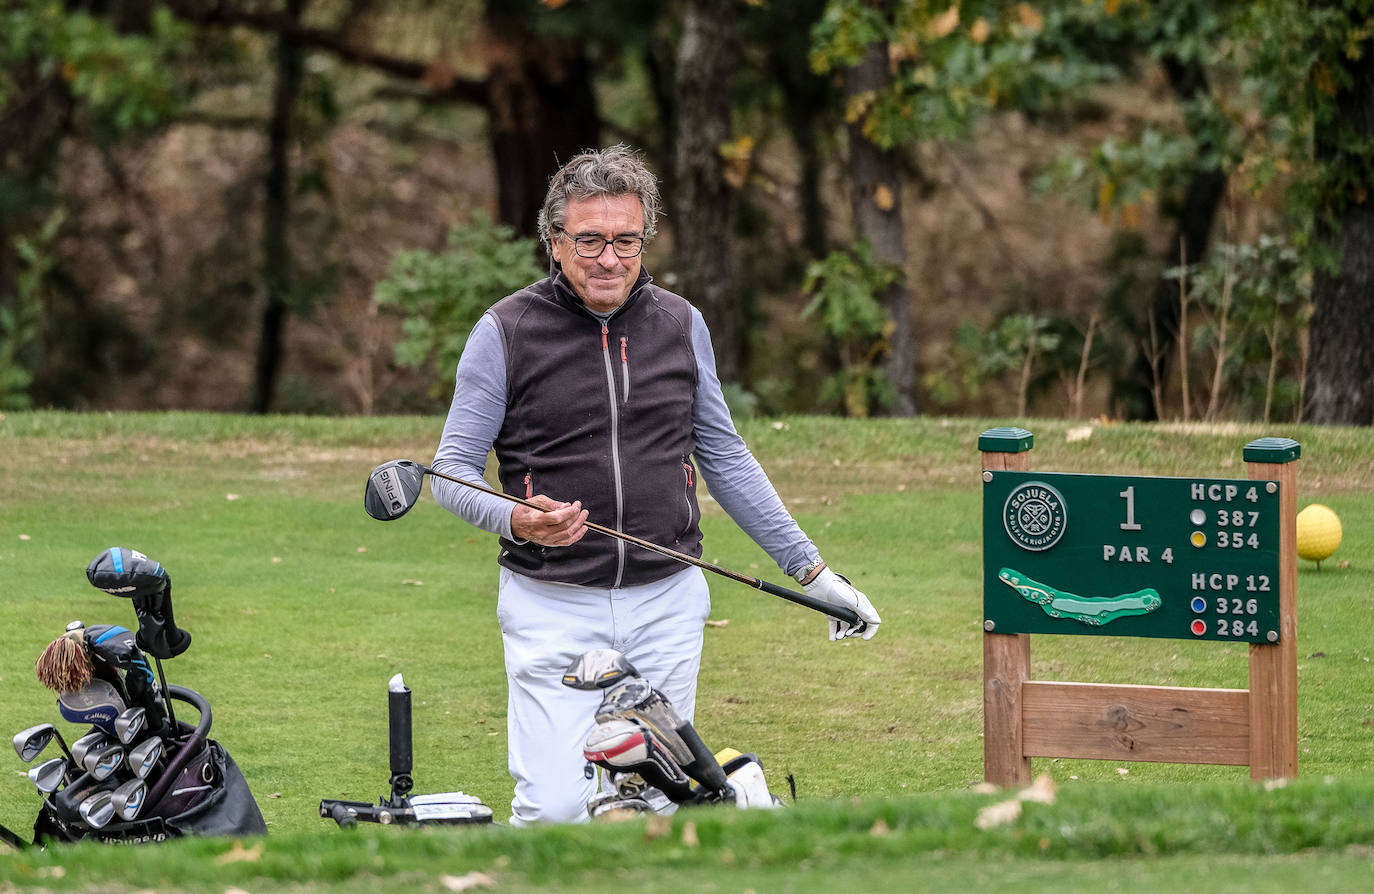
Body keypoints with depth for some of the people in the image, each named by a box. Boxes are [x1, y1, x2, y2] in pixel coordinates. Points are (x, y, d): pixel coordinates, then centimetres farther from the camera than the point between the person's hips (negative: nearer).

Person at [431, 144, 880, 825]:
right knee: (554, 807, -13)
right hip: (552, 608, -4)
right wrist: (516, 521, -23)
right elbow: (453, 469, -2)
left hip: (667, 601, 4)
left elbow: (724, 457, 17)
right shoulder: (507, 331, -4)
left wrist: (810, 569, 15)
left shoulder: (680, 325, 8)